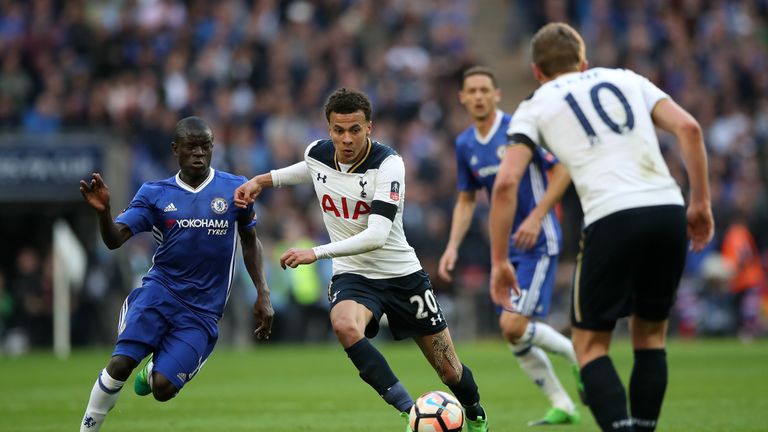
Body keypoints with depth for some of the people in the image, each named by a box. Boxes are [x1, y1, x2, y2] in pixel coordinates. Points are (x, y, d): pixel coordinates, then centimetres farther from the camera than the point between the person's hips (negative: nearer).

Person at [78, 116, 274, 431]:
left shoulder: (235, 189, 3)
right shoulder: (154, 194, 3)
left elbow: (249, 241, 16)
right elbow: (115, 240, -6)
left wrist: (263, 294, 10)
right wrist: (103, 212, -27)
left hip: (203, 310, 0)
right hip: (160, 291, 0)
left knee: (163, 388, -13)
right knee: (120, 365, -22)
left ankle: (152, 371, 25)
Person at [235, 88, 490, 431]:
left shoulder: (388, 164, -22)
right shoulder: (317, 154, -6)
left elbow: (377, 235, -32)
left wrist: (317, 253, -37)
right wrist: (260, 181, 12)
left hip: (402, 274, -2)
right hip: (353, 275, 2)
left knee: (450, 371, 6)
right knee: (344, 325, -35)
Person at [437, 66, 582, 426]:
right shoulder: (464, 145, 8)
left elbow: (562, 172, -12)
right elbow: (466, 200, 17)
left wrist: (536, 217, -20)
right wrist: (453, 246, 6)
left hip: (538, 243, -7)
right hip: (506, 248, 7)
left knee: (514, 325, -18)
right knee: (514, 337, 4)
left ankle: (576, 355, 5)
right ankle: (562, 407, 16)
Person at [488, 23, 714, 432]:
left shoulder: (535, 106, 15)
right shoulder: (626, 79, 23)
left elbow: (506, 183, 3)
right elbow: (688, 128, 8)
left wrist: (499, 262, 8)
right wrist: (700, 202, 13)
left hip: (611, 218, -3)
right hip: (668, 210, 3)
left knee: (589, 342, 9)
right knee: (650, 333, 21)